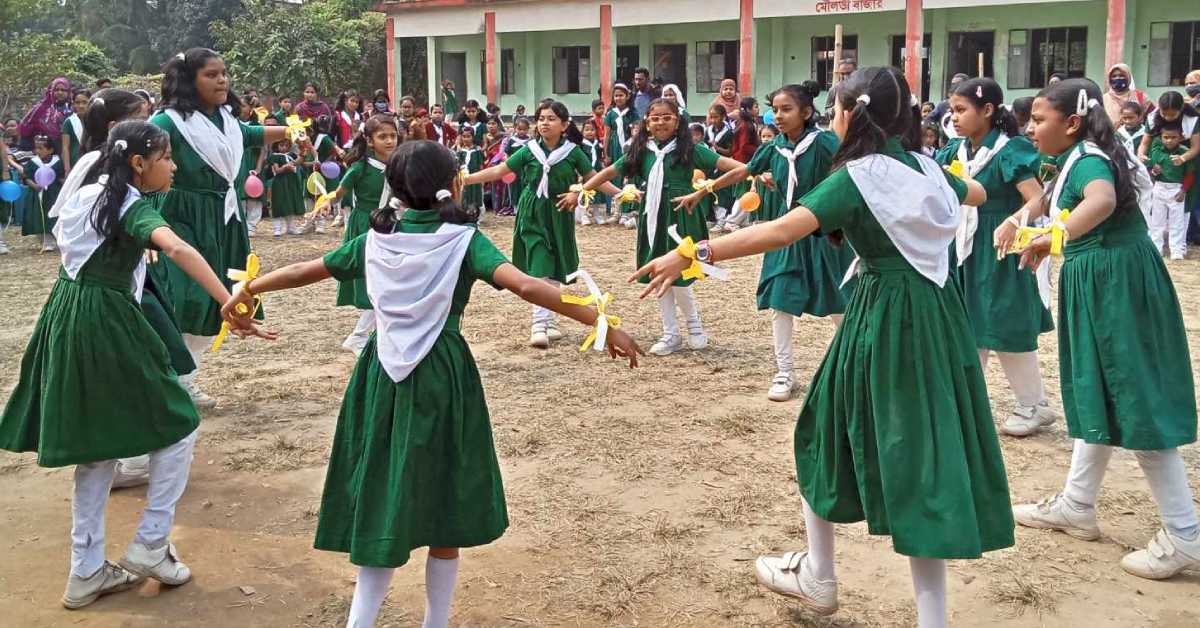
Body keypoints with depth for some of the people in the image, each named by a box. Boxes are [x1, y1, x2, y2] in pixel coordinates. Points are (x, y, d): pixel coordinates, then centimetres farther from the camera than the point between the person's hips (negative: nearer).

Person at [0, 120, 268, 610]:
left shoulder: (88, 196, 12)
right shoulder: (135, 208, -12)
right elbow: (176, 248, -33)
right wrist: (228, 303, -44)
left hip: (66, 322, 8)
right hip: (104, 327, -8)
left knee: (95, 445, 15)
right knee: (178, 425, 6)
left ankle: (86, 572, 20)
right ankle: (149, 547, 8)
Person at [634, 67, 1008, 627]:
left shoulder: (856, 177, -13)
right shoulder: (924, 167, 9)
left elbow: (782, 231, -29)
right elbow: (977, 193, 32)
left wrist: (694, 253, -35)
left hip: (885, 318, -6)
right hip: (936, 312, 7)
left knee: (834, 429, 14)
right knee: (926, 442, 8)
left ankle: (818, 577, 29)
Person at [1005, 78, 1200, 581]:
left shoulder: (1088, 159, -20)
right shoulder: (1074, 159, 10)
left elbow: (1103, 201, -44)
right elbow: (1050, 198, 32)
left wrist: (1055, 237, -53)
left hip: (1118, 284, -10)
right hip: (1098, 285, 10)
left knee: (1136, 404, -6)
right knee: (1096, 395, 17)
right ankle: (1076, 507, 30)